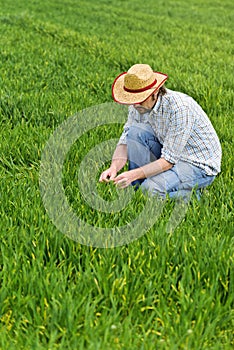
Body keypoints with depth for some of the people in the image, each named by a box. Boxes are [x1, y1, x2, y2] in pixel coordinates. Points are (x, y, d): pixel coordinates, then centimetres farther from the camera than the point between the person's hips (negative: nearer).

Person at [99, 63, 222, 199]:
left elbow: (168, 160, -28)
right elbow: (126, 141, -4)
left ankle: (192, 195, -1)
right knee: (135, 131, -16)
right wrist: (114, 167, -23)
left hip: (200, 166, -7)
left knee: (151, 188, -29)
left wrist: (134, 174, -37)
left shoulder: (179, 108, -30)